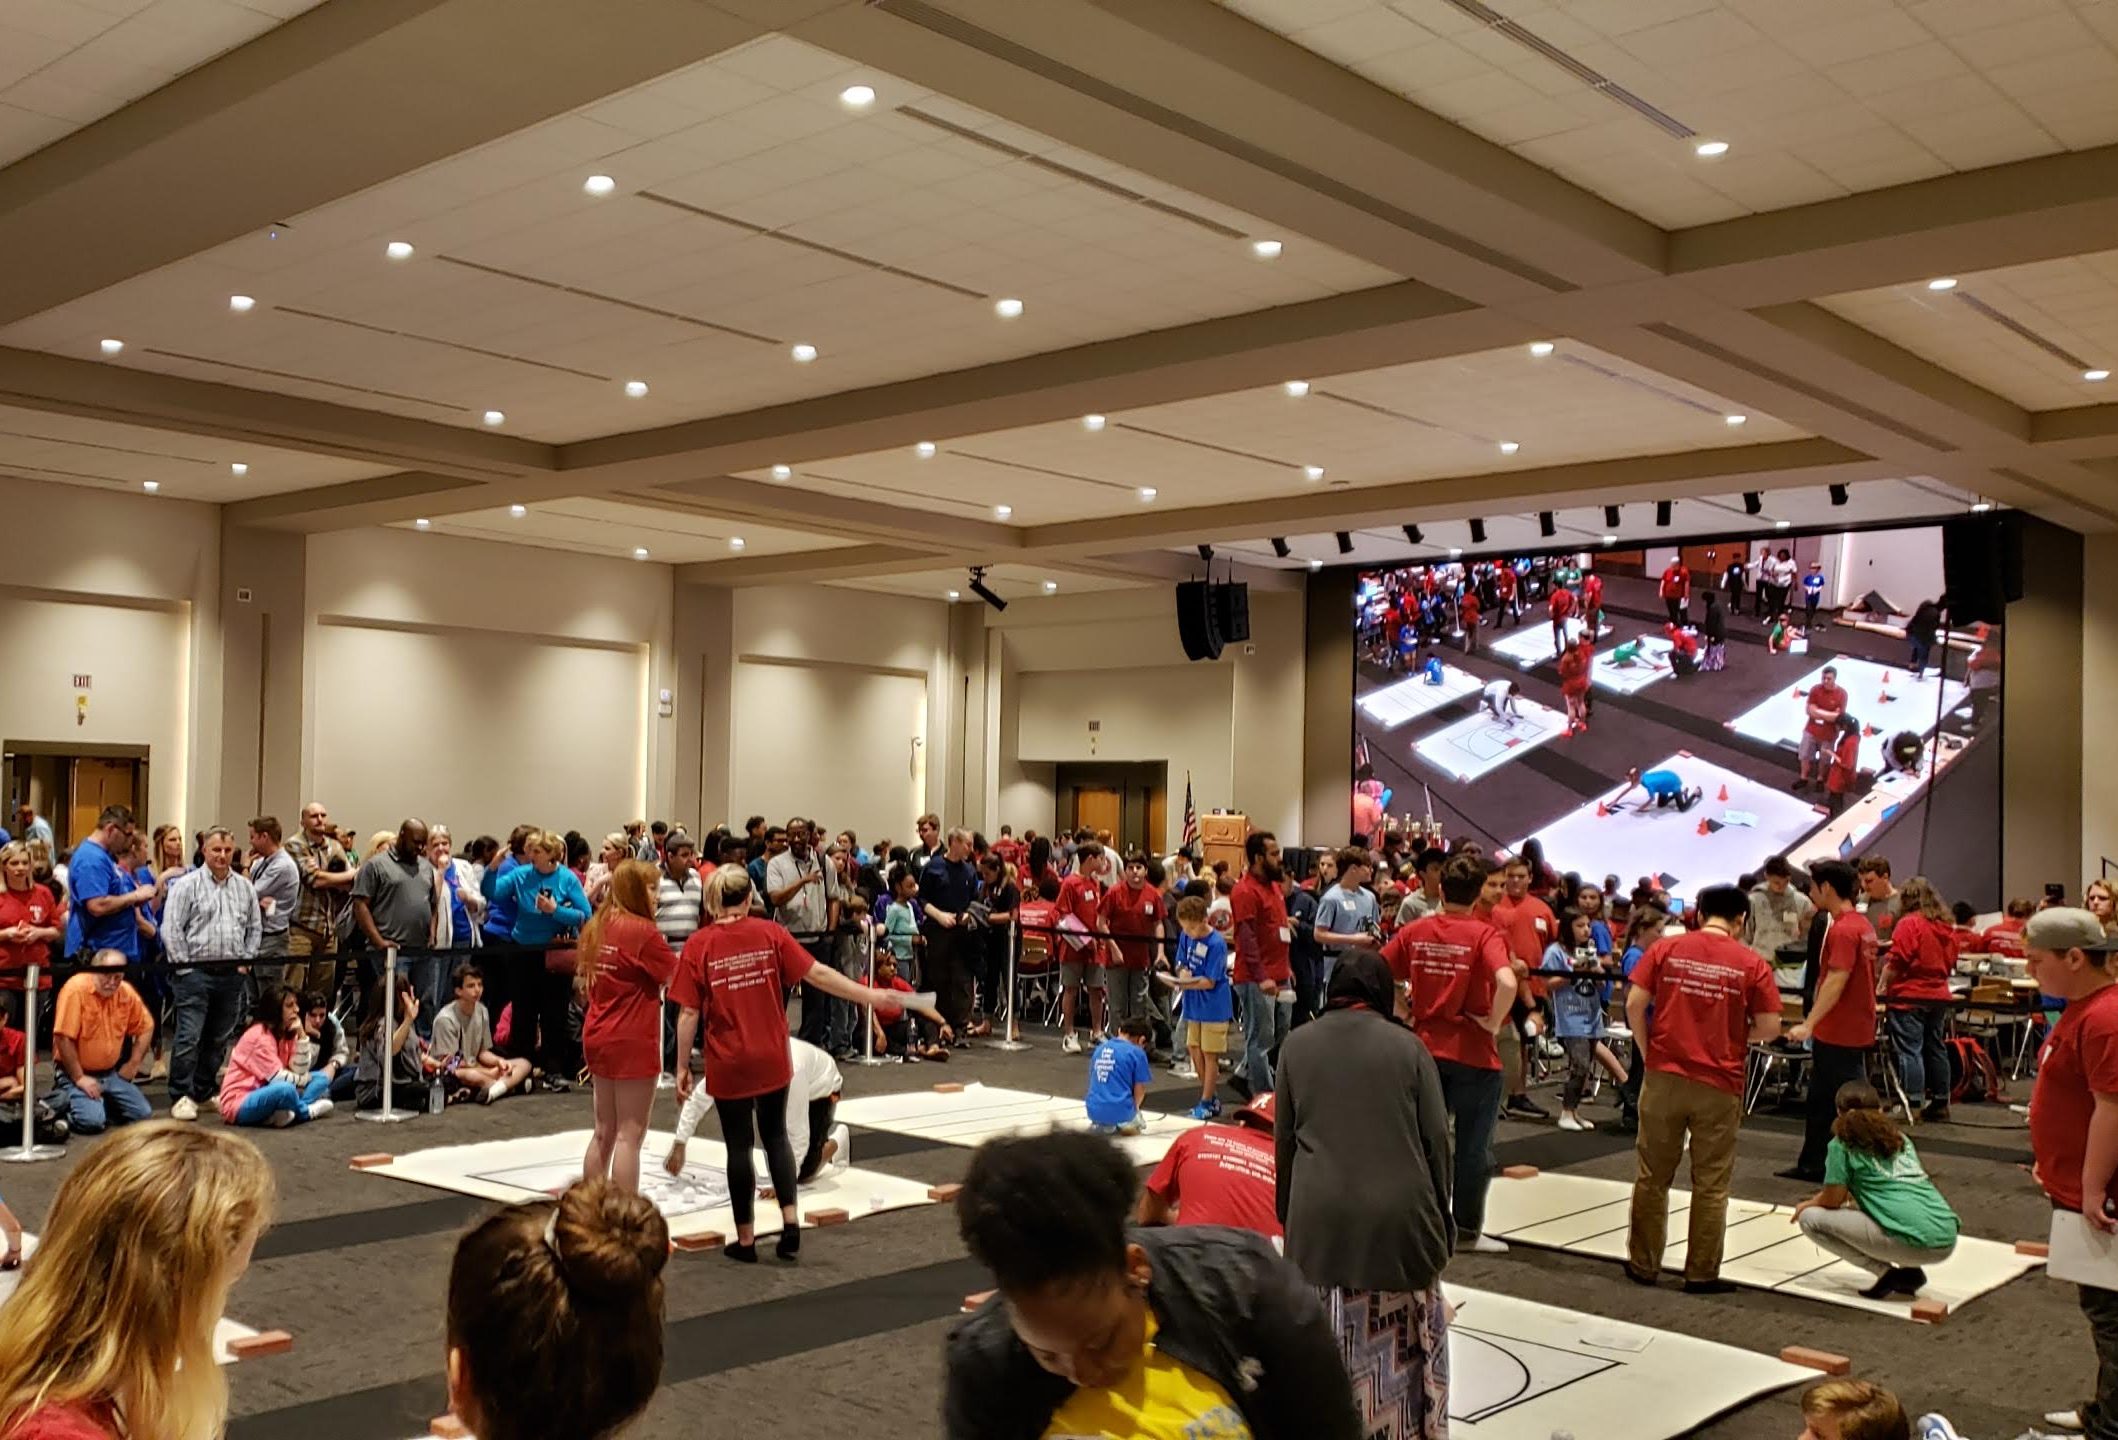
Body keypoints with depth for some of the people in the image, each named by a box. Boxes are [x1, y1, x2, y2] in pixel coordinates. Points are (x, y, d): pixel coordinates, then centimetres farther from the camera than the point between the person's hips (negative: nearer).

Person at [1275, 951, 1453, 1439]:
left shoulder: (1298, 1044, 9)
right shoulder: (1407, 1045, 4)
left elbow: (1283, 1140, 11)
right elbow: (1436, 1140, 3)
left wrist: (1287, 1213, 20)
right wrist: (1440, 1215, 12)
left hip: (1321, 1214, 1)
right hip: (1399, 1211, -1)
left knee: (1330, 1346, 6)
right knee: (1401, 1341, 10)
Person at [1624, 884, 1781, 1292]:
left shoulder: (1666, 948, 0)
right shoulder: (1751, 963, -4)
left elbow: (1634, 1005, -4)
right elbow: (1770, 1027, -4)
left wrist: (1648, 1051, 9)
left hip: (1664, 1077, 1)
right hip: (1719, 1085, -1)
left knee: (1653, 1176, 12)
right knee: (1711, 1184, 9)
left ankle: (1644, 1265, 19)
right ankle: (1701, 1273, 15)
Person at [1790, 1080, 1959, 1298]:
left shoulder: (1843, 1144, 4)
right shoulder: (1901, 1139, 23)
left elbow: (1833, 1200, 5)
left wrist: (1810, 1204, 26)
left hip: (1911, 1242, -7)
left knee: (1811, 1218, 4)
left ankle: (1887, 1272, -1)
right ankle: (1911, 1271, 14)